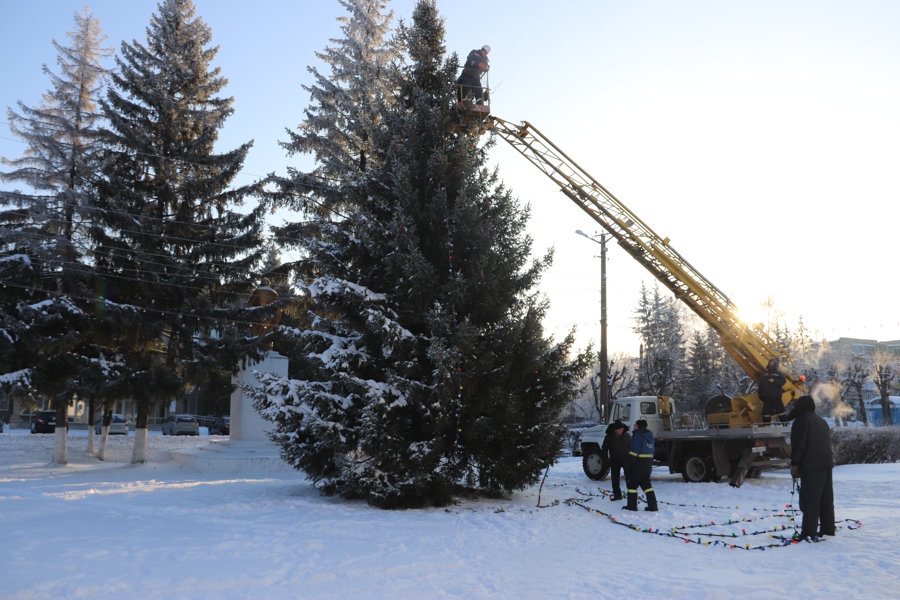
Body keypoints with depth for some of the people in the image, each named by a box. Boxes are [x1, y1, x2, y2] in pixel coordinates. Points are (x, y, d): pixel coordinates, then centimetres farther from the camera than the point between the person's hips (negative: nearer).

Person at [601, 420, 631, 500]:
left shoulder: (626, 436, -7)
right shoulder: (608, 438, -9)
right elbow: (604, 450, 0)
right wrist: (607, 461, -5)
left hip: (626, 460, -1)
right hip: (614, 461, 1)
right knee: (615, 479, 5)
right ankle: (617, 495, 15)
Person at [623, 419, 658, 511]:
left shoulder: (637, 436, -18)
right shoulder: (649, 436, 12)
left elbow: (633, 453, -23)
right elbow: (651, 452, 17)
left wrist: (627, 464, -17)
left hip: (637, 466, -8)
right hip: (647, 466, 8)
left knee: (632, 484, 4)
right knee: (646, 485, 13)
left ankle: (632, 505, 7)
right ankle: (652, 505, 7)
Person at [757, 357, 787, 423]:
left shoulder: (779, 373, 3)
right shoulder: (765, 374, 15)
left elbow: (783, 381, -14)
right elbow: (760, 384, 14)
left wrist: (774, 381, -25)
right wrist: (760, 395, 8)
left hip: (776, 396, -4)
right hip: (766, 396, 4)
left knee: (780, 410, -6)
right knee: (766, 410, 7)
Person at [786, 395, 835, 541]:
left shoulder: (802, 420, -7)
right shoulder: (821, 421, 22)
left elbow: (798, 444, -15)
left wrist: (794, 463, -11)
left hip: (811, 466, -9)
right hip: (826, 464, 9)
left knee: (809, 500, -9)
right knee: (826, 499, 14)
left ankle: (809, 533, -11)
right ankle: (828, 529, 18)